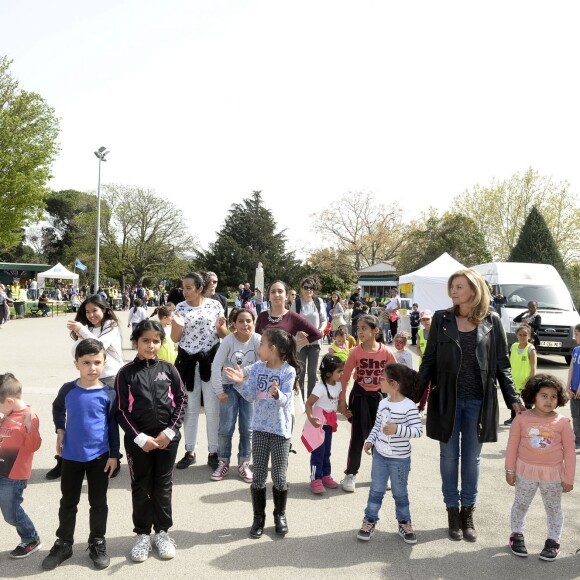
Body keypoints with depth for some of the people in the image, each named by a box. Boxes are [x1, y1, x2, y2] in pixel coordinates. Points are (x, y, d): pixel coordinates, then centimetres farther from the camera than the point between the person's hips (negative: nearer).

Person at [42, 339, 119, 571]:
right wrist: (59, 430, 3)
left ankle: (97, 543, 27)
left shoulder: (108, 393, -11)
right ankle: (63, 544, 31)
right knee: (68, 502, 15)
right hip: (71, 456, 2)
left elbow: (113, 426, -4)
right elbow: (57, 408, 16)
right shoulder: (68, 390, -7)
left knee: (98, 503, 11)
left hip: (99, 456, -2)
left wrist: (114, 455, -4)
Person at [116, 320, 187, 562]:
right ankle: (142, 534, 26)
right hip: (138, 439, -1)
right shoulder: (126, 372, -4)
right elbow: (121, 410, -4)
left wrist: (170, 431, -8)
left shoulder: (168, 368, 0)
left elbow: (182, 400, 1)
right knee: (141, 487, 11)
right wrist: (139, 437, -12)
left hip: (167, 437, 1)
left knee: (163, 486, 12)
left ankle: (162, 532, 27)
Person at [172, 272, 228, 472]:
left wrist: (220, 326, -18)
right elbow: (175, 339, 3)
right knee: (190, 408, 12)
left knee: (213, 408, 3)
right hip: (187, 361, 2)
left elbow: (224, 335, 3)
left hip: (210, 360, -2)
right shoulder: (180, 307, 1)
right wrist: (177, 326, -17)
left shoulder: (215, 305, -3)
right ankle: (190, 451, 24)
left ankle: (213, 452, 16)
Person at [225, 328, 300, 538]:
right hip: (259, 428, 4)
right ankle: (259, 517, 23)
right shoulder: (257, 368, 0)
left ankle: (280, 515, 26)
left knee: (279, 476, 5)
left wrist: (277, 394, -40)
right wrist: (241, 382, -19)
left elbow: (285, 401, -19)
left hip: (281, 430, -4)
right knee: (258, 475, 8)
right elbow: (250, 397, -2)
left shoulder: (288, 371, -13)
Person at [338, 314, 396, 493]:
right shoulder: (355, 352, -12)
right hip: (359, 396, -1)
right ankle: (350, 474, 18)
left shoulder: (386, 352, -9)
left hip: (378, 395, 1)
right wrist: (342, 401, -9)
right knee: (358, 437, 4)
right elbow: (345, 377, -7)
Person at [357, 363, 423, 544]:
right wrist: (370, 440, -1)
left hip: (400, 459, -5)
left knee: (400, 493, 12)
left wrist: (398, 429, -31)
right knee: (376, 490, 14)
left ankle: (404, 523, 30)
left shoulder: (409, 406, -19)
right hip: (379, 455, 5)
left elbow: (418, 430, -22)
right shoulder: (383, 403, 1)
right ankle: (370, 520, 27)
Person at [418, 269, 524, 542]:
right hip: (447, 399, 0)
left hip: (478, 401, 0)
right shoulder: (441, 319, -1)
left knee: (471, 457, 11)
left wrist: (513, 398, -2)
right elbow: (429, 359, 3)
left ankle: (468, 512, 27)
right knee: (449, 456, 10)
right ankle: (452, 510, 25)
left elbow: (502, 363, 4)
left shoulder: (491, 321, -1)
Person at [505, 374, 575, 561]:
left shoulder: (562, 422, -10)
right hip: (526, 470, 0)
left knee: (553, 508, 13)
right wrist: (510, 470, -1)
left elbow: (569, 451, -4)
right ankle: (517, 535, 32)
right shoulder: (522, 419, -10)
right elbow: (512, 445, -3)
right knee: (520, 504, 14)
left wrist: (568, 478, -2)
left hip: (553, 474, 0)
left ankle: (553, 541, 30)